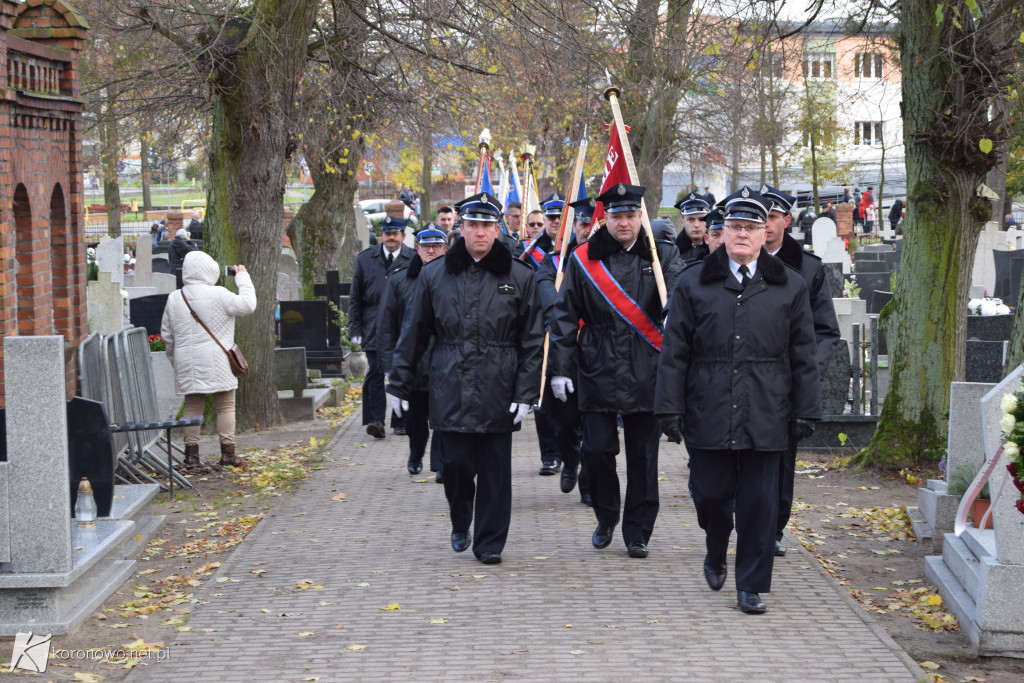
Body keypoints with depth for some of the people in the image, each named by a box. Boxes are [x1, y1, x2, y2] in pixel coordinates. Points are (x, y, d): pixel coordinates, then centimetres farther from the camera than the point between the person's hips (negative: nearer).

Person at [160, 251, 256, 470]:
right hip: (216, 361, -4)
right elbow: (247, 305, -5)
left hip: (187, 362, 4)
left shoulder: (174, 299, 6)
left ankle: (191, 455, 9)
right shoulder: (218, 295, -10)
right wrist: (243, 278, 7)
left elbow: (167, 334, 11)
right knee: (225, 406, 3)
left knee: (192, 407, 8)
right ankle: (228, 454, 2)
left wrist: (175, 360, 22)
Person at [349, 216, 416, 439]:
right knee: (375, 373, -8)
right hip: (374, 327, 1)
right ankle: (375, 420, -9)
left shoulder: (414, 260, 3)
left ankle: (402, 420, 14)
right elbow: (355, 297, 11)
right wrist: (355, 329, 4)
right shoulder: (365, 259, 9)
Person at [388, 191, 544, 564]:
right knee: (456, 464, 3)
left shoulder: (520, 277, 3)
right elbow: (413, 333, 10)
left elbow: (532, 340, 4)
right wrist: (400, 383, 9)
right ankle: (460, 525, 29)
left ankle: (490, 543, 13)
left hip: (498, 392, -1)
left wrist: (526, 392, -3)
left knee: (494, 469, 2)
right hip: (451, 390, 1)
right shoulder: (435, 275, 6)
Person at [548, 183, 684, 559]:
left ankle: (637, 532, 15)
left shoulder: (662, 256, 4)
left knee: (643, 456, 4)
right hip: (598, 371, 0)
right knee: (597, 450, 0)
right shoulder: (583, 260, 5)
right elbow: (565, 316, 6)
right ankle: (606, 518, 24)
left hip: (646, 373, 0)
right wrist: (560, 368, 0)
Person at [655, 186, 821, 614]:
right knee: (711, 494, 4)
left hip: (765, 418, 0)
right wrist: (671, 410, -2)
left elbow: (803, 357, 8)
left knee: (759, 502, 1)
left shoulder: (789, 287, 7)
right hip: (708, 415, 0)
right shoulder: (693, 284, 5)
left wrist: (805, 412, 4)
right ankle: (716, 555, 34)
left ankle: (752, 586, 12)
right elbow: (674, 353, 4)